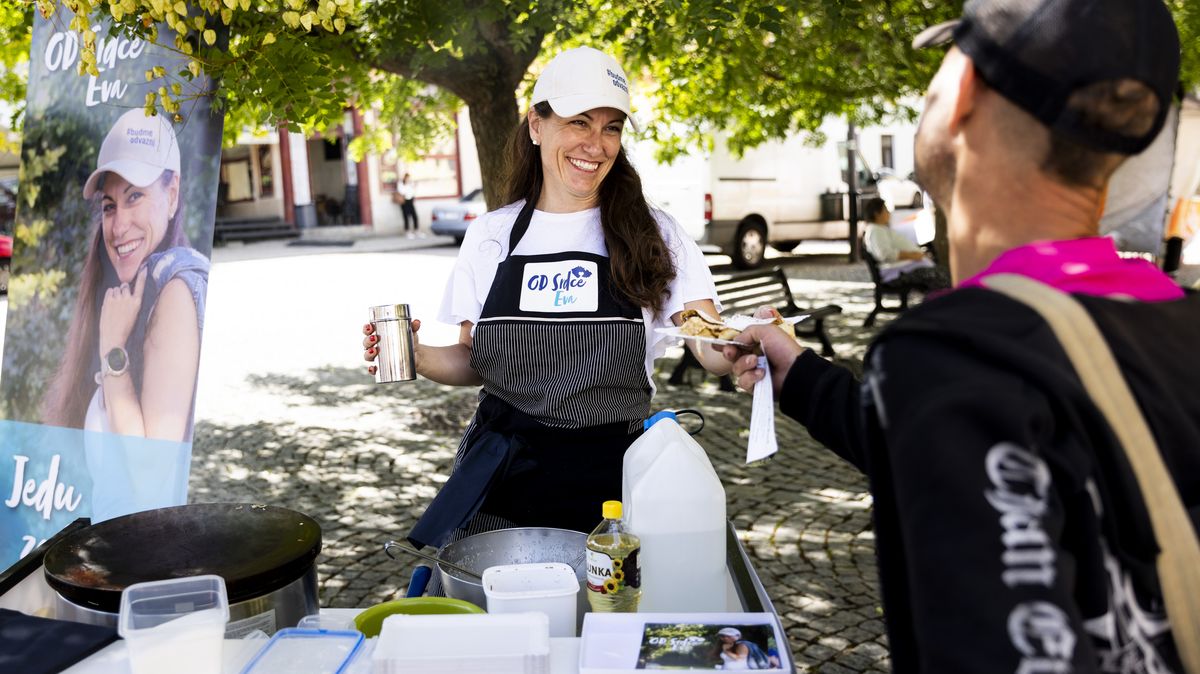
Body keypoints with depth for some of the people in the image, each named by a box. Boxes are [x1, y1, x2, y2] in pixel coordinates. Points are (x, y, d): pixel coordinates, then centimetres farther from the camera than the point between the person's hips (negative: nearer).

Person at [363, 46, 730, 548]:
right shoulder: (491, 235, 3)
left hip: (614, 485, -1)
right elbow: (476, 363, 10)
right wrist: (418, 358, -10)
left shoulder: (654, 234, -3)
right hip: (503, 477, 2)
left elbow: (714, 347, -10)